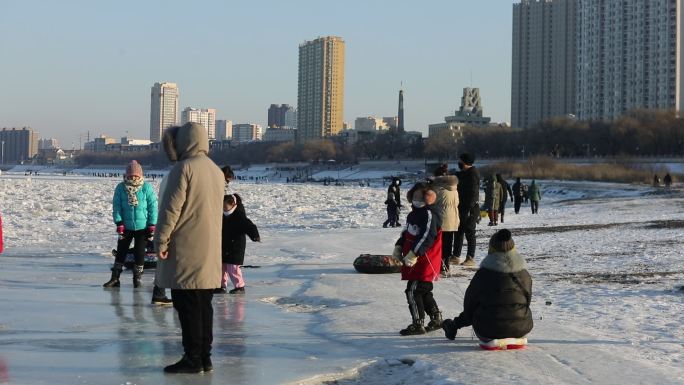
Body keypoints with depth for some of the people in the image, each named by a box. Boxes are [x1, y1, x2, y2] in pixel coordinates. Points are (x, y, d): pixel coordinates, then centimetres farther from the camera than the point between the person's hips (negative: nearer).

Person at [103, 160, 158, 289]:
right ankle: (115, 278, 11)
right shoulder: (120, 188, -3)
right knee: (121, 251, 6)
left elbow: (153, 206, -5)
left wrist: (152, 225, -7)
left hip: (142, 227, -2)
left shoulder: (147, 188, -7)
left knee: (139, 253, 4)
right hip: (126, 226, 2)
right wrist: (119, 223, -10)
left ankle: (138, 277, 18)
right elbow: (116, 206, -3)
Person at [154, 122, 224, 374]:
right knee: (203, 304, 11)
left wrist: (161, 240, -12)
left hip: (186, 249, -8)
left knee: (186, 305, -3)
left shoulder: (183, 168, -12)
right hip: (210, 250, 8)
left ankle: (192, 358, -3)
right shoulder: (216, 171, 14)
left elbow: (171, 207, -16)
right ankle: (205, 357, 14)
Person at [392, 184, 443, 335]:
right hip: (415, 261, 10)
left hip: (425, 261, -10)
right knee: (424, 292, 17)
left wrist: (413, 254, -27)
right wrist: (398, 247, 12)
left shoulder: (429, 215, -15)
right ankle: (436, 319, 28)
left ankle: (418, 324, -6)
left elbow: (427, 238, -24)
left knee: (413, 291, -11)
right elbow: (406, 232, 26)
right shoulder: (413, 214, 16)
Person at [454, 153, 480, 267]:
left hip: (470, 210, -9)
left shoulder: (473, 175, -13)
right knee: (458, 233, 11)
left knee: (469, 233, -3)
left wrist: (469, 209, -23)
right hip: (462, 209, 9)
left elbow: (473, 193, -19)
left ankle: (471, 258, 2)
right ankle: (456, 257, 17)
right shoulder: (462, 174, 15)